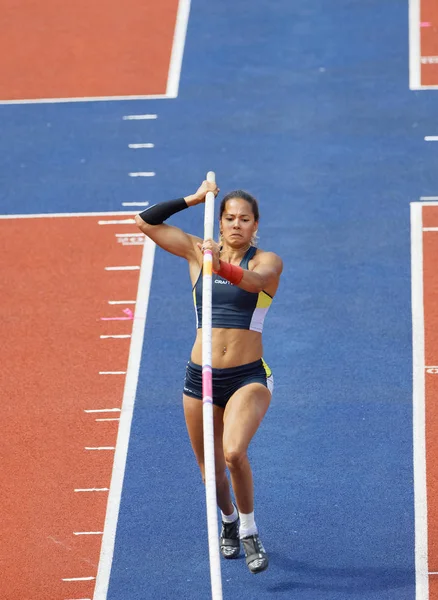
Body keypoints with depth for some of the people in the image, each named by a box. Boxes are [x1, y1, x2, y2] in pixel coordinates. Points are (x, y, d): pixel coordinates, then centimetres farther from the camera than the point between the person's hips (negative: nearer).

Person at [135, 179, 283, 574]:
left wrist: (221, 265, -46)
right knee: (211, 469, 12)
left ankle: (249, 531, -4)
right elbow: (145, 221, 4)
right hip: (201, 377, 4)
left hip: (249, 377, -3)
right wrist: (193, 199, -1)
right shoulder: (198, 252, 5)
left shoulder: (266, 261, -4)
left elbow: (255, 281, -28)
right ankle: (229, 520, 44)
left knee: (234, 452, -27)